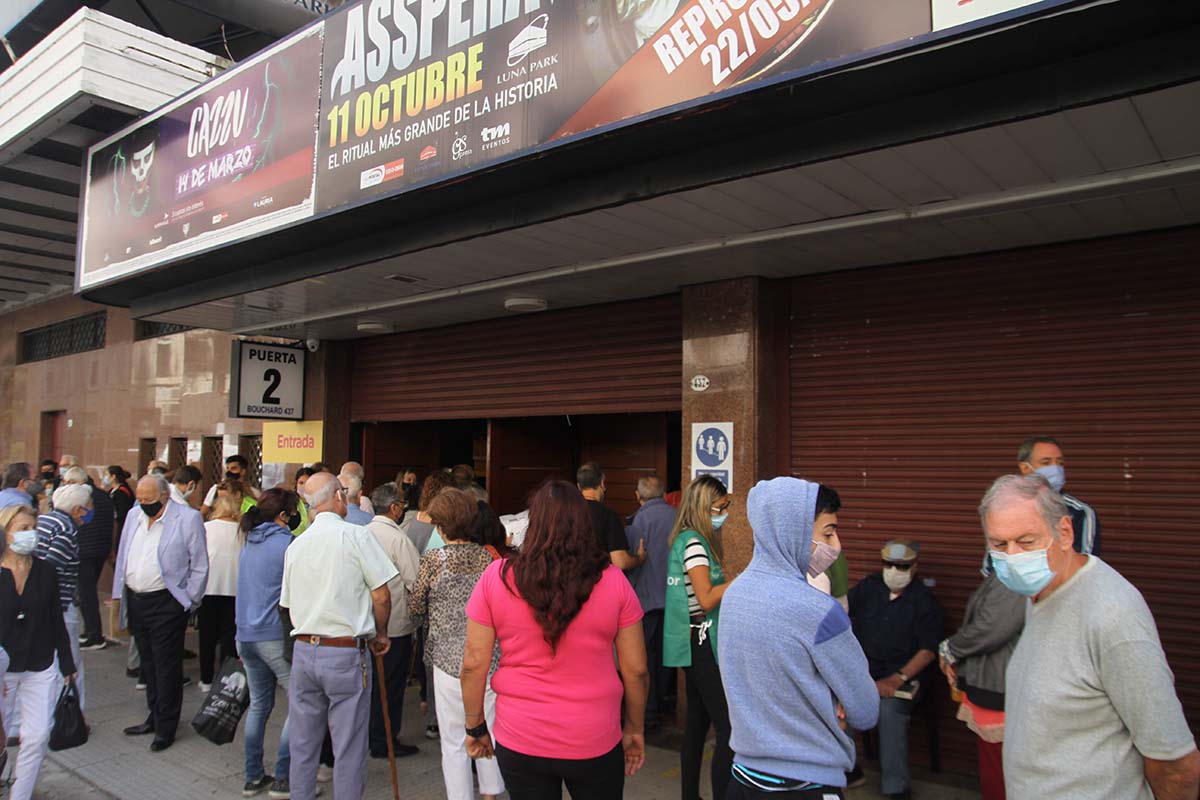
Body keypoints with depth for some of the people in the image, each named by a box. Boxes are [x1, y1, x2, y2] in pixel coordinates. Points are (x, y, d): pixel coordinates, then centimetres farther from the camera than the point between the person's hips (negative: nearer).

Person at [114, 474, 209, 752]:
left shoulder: (188, 518, -11)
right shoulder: (134, 516, 9)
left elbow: (199, 566, -8)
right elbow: (122, 557, 18)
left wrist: (188, 603, -7)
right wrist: (120, 593, 13)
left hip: (166, 603, -6)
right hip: (136, 601, 6)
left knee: (166, 666, 0)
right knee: (148, 663, 17)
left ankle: (166, 728, 11)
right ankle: (155, 717, 31)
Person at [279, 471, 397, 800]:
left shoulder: (296, 545, 7)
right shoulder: (356, 535, -11)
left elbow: (289, 605, 14)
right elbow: (381, 594, -11)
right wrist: (380, 633, 4)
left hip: (303, 650, 6)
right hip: (347, 653, -5)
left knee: (302, 745, 17)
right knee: (349, 749, 5)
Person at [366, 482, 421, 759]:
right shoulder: (398, 538, -19)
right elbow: (416, 582, -18)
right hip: (395, 624, -7)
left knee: (373, 680, 19)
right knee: (390, 684, 6)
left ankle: (369, 734, 32)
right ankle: (384, 742, 16)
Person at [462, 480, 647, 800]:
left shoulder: (497, 576, -10)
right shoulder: (613, 581, -9)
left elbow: (474, 665, -6)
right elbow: (636, 670, -4)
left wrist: (475, 727, 8)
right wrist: (635, 729, 10)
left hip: (519, 742, 0)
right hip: (595, 741, 0)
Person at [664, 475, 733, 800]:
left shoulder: (686, 540, 12)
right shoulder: (694, 543, -17)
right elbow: (706, 599, -21)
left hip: (695, 645, 10)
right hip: (701, 643, -10)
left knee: (697, 723, 15)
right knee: (729, 728, -9)